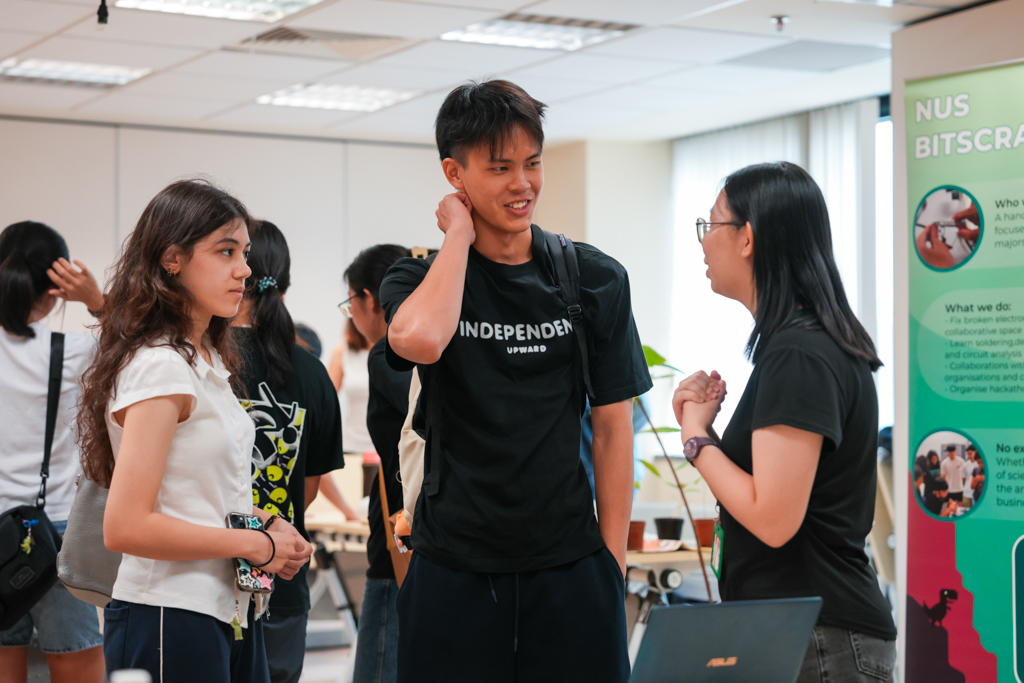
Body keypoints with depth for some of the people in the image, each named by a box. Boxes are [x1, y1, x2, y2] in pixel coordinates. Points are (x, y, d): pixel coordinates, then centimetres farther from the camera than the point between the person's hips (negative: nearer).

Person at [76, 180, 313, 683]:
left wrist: (266, 526, 2)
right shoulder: (159, 367, -17)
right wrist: (256, 544, -15)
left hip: (231, 612, 9)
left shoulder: (207, 361, 13)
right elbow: (125, 528, -23)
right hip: (170, 622, -9)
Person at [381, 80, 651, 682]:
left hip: (569, 567, 1)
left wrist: (614, 563, 2)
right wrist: (460, 234, -11)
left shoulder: (597, 281, 5)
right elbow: (419, 339, -24)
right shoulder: (418, 280, 2)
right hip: (453, 570, -1)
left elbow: (613, 428, 6)